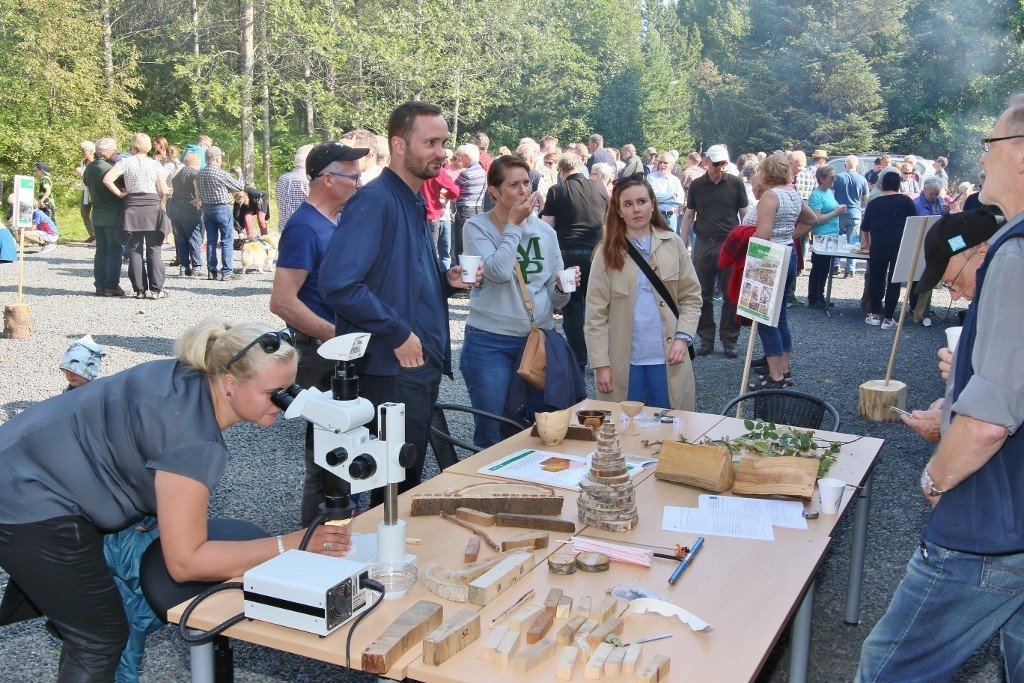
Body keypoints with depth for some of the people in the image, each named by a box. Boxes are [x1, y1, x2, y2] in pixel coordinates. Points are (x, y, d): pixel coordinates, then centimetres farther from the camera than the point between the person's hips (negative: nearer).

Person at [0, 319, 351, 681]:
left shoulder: (186, 378, -5)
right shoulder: (195, 441, -32)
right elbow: (185, 562, -28)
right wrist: (293, 545, -29)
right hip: (31, 503, -9)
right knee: (102, 639, 0)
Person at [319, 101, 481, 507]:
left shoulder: (414, 203, 13)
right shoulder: (374, 202, -16)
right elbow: (338, 284, -28)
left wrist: (447, 280, 5)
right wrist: (398, 334, -21)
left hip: (423, 366, 9)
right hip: (391, 370, -9)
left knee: (410, 480, 20)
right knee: (395, 486, 2)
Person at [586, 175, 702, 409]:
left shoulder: (673, 244, 5)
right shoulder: (607, 253, 1)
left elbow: (691, 297, 6)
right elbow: (596, 313, -3)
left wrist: (683, 336, -9)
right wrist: (601, 364, -8)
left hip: (667, 358, 1)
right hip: (623, 362, -1)